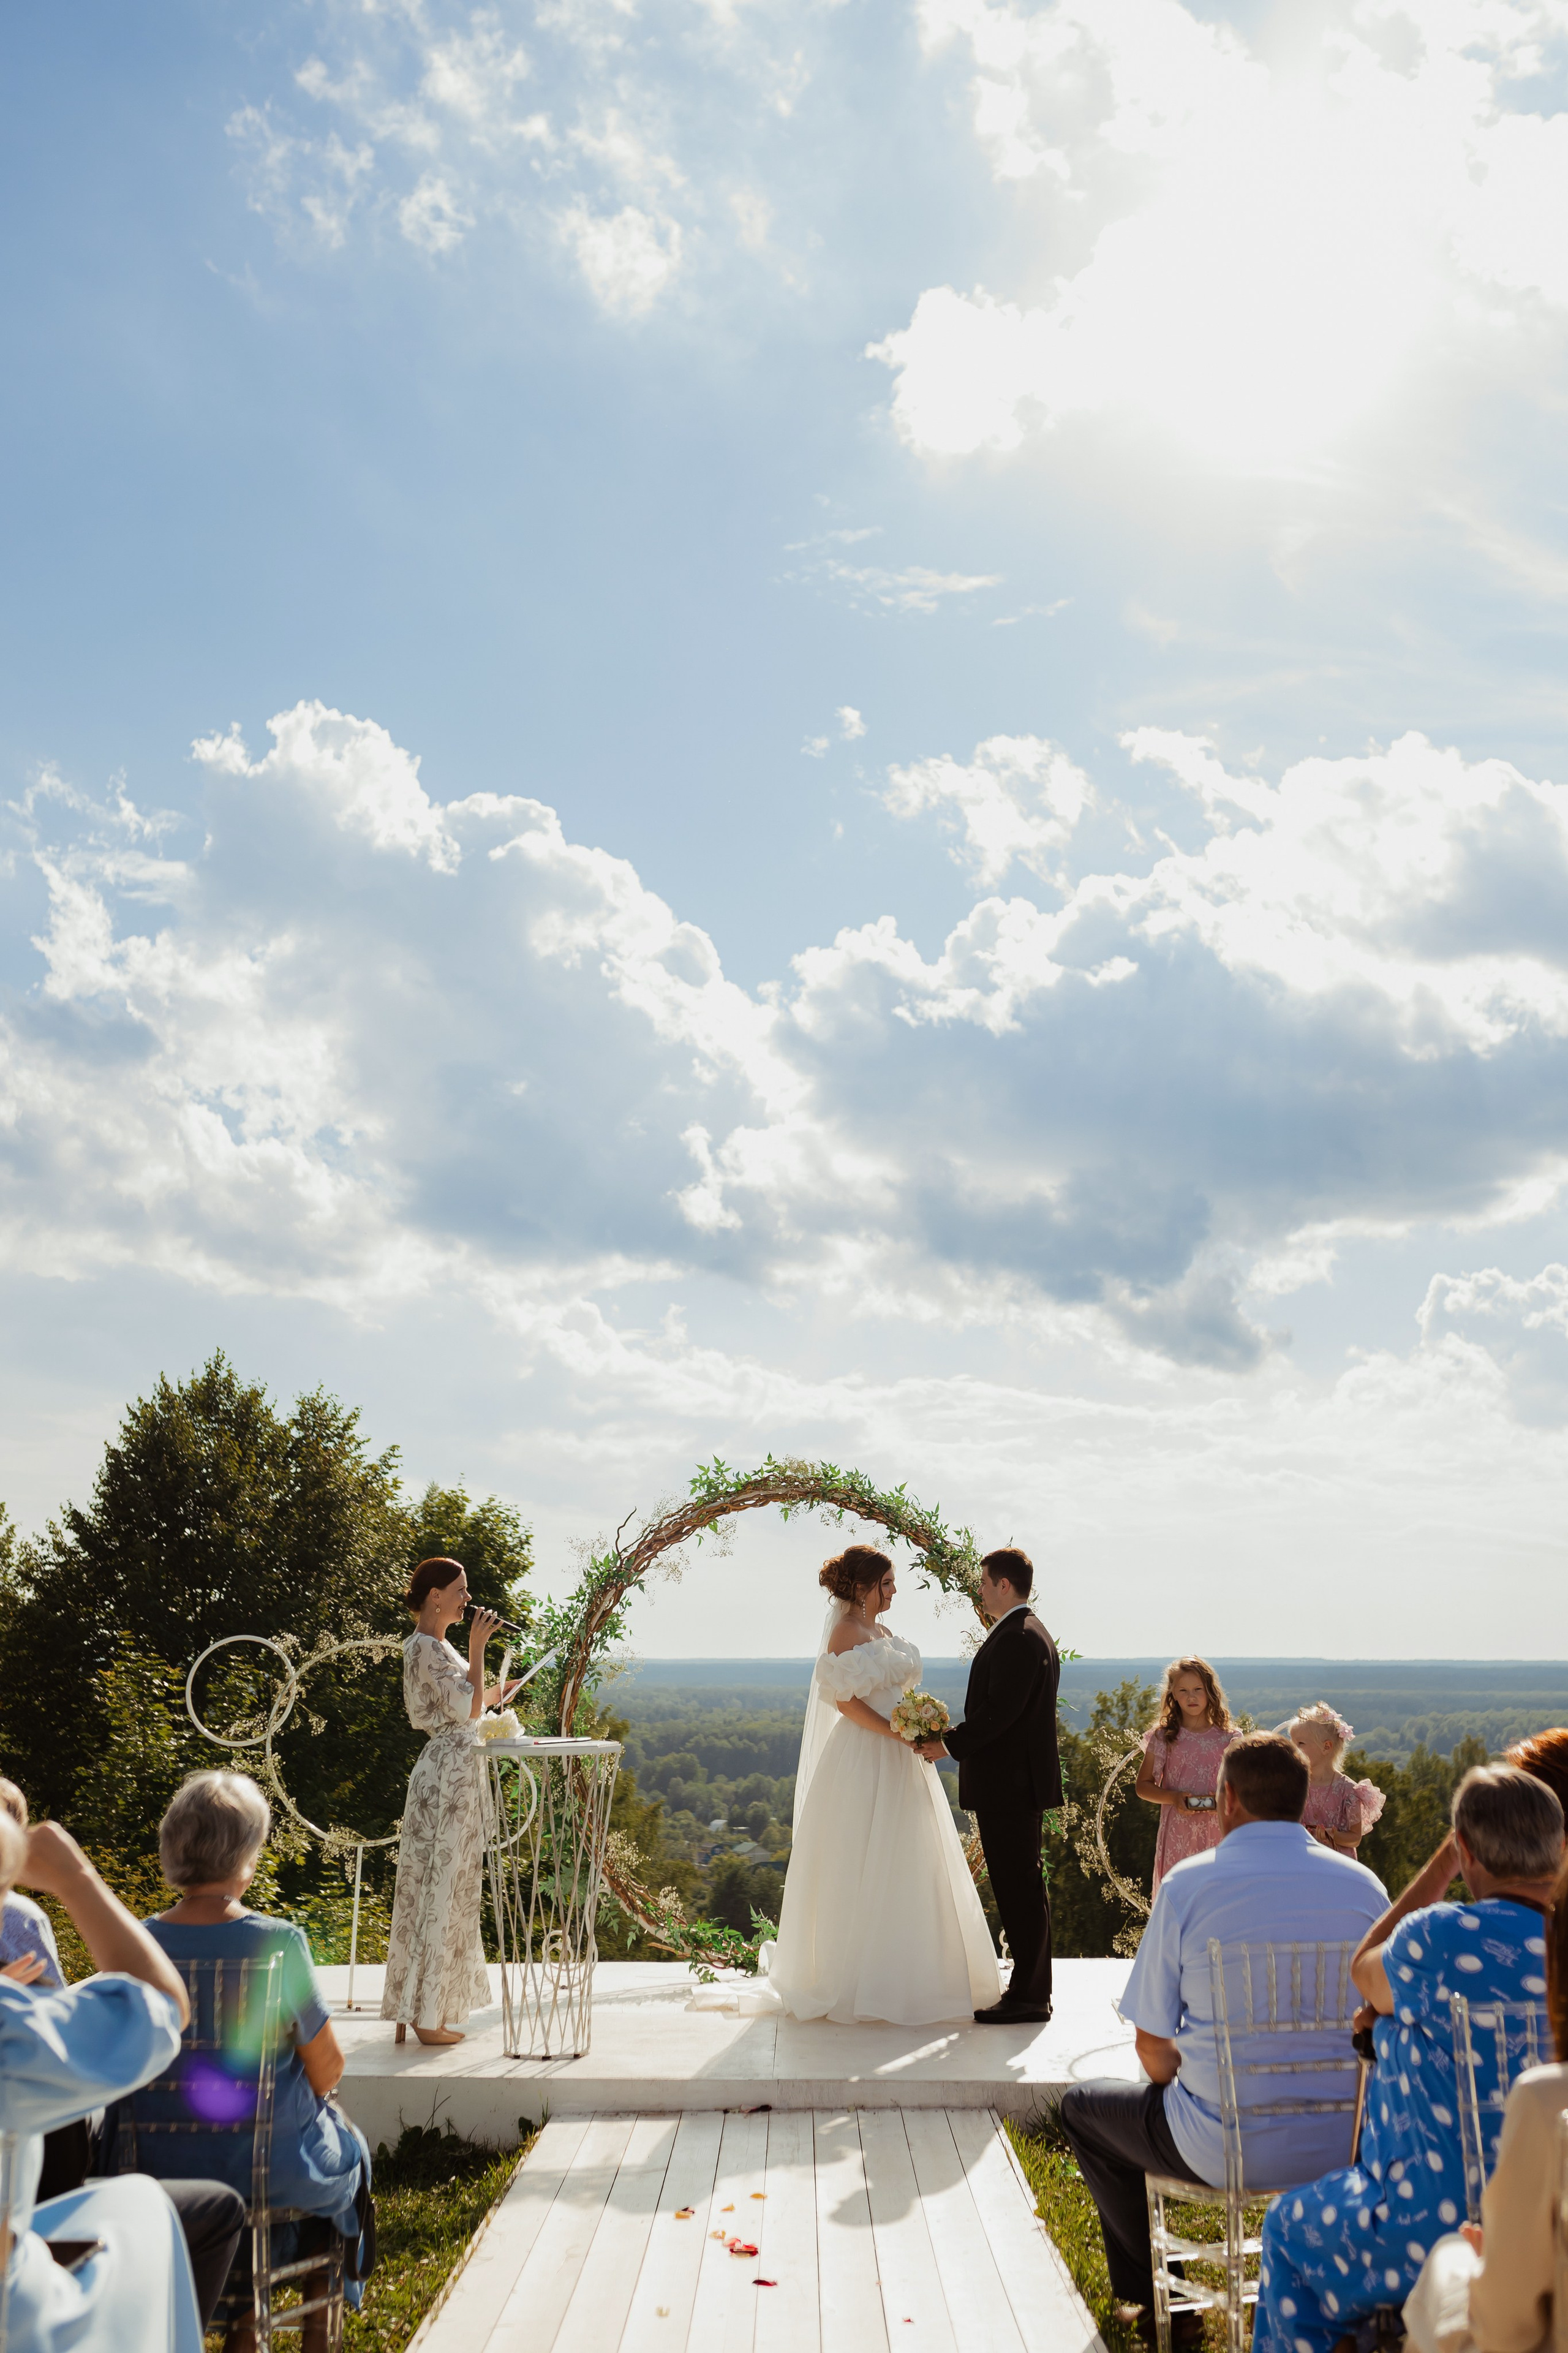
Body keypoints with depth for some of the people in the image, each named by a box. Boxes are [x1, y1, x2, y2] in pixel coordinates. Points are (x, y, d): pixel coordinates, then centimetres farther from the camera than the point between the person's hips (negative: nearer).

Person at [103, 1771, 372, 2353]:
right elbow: (327, 2071, -12)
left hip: (154, 2171, 3)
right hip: (268, 2168, -3)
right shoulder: (277, 1942, -22)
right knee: (346, 2149, 29)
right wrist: (314, 2091, 11)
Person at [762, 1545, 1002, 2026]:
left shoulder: (884, 1632, 15)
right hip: (864, 1763, -9)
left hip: (899, 1764, 9)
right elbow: (846, 1701, -18)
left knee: (906, 1868, 12)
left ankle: (902, 1976, 21)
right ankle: (855, 1983, 7)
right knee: (863, 1870, -3)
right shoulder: (847, 1633, -12)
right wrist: (900, 1734, -22)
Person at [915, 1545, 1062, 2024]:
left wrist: (950, 1744, -16)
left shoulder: (1017, 1638, -17)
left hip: (1009, 1785, -11)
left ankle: (1028, 1997, 2)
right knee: (1022, 1888, 15)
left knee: (1019, 1889, -4)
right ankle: (1032, 1989, 22)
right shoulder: (1031, 1634, 16)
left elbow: (999, 1711, -23)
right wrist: (957, 1737, 12)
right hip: (1018, 1781, 11)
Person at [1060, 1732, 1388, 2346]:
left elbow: (1154, 2047, -7)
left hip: (1226, 2152, -4)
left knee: (1083, 2106, 24)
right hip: (1342, 2147, 4)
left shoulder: (1188, 1884, -13)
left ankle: (1155, 2300, 28)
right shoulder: (1364, 1885, -2)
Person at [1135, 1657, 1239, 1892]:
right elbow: (1143, 1785, 5)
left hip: (1217, 1831, 1)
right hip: (1178, 1834, -1)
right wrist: (1174, 1798, -12)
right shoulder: (1163, 1737, 2)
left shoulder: (1227, 1738, 5)